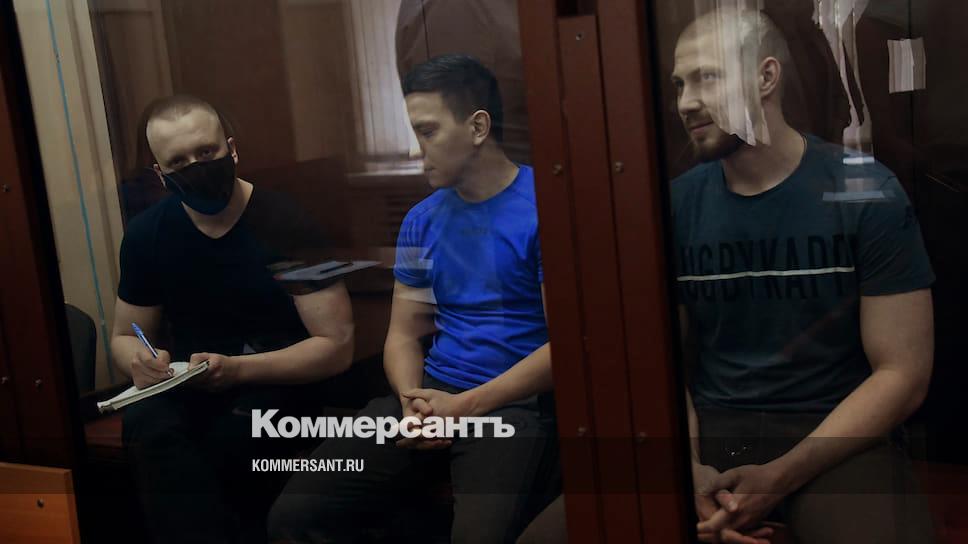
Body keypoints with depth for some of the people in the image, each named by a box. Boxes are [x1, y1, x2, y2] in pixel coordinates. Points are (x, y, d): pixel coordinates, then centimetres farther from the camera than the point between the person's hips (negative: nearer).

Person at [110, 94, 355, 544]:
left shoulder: (286, 225, -13)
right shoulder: (147, 234, 1)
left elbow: (337, 346, -15)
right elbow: (125, 336, 13)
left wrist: (238, 369, -28)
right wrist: (139, 362, -14)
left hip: (280, 380, -3)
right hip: (189, 384, 3)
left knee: (230, 433, -35)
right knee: (147, 424, -31)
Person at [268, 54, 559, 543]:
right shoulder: (422, 220, 13)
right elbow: (403, 334, 15)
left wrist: (466, 406, -13)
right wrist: (412, 398, -7)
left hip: (516, 402, -5)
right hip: (432, 394, 5)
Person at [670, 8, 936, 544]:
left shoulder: (865, 192, -5)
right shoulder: (675, 206, 4)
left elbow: (902, 375, -7)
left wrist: (780, 477, -16)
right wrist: (690, 467, -13)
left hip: (835, 436, -2)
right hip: (707, 430, 3)